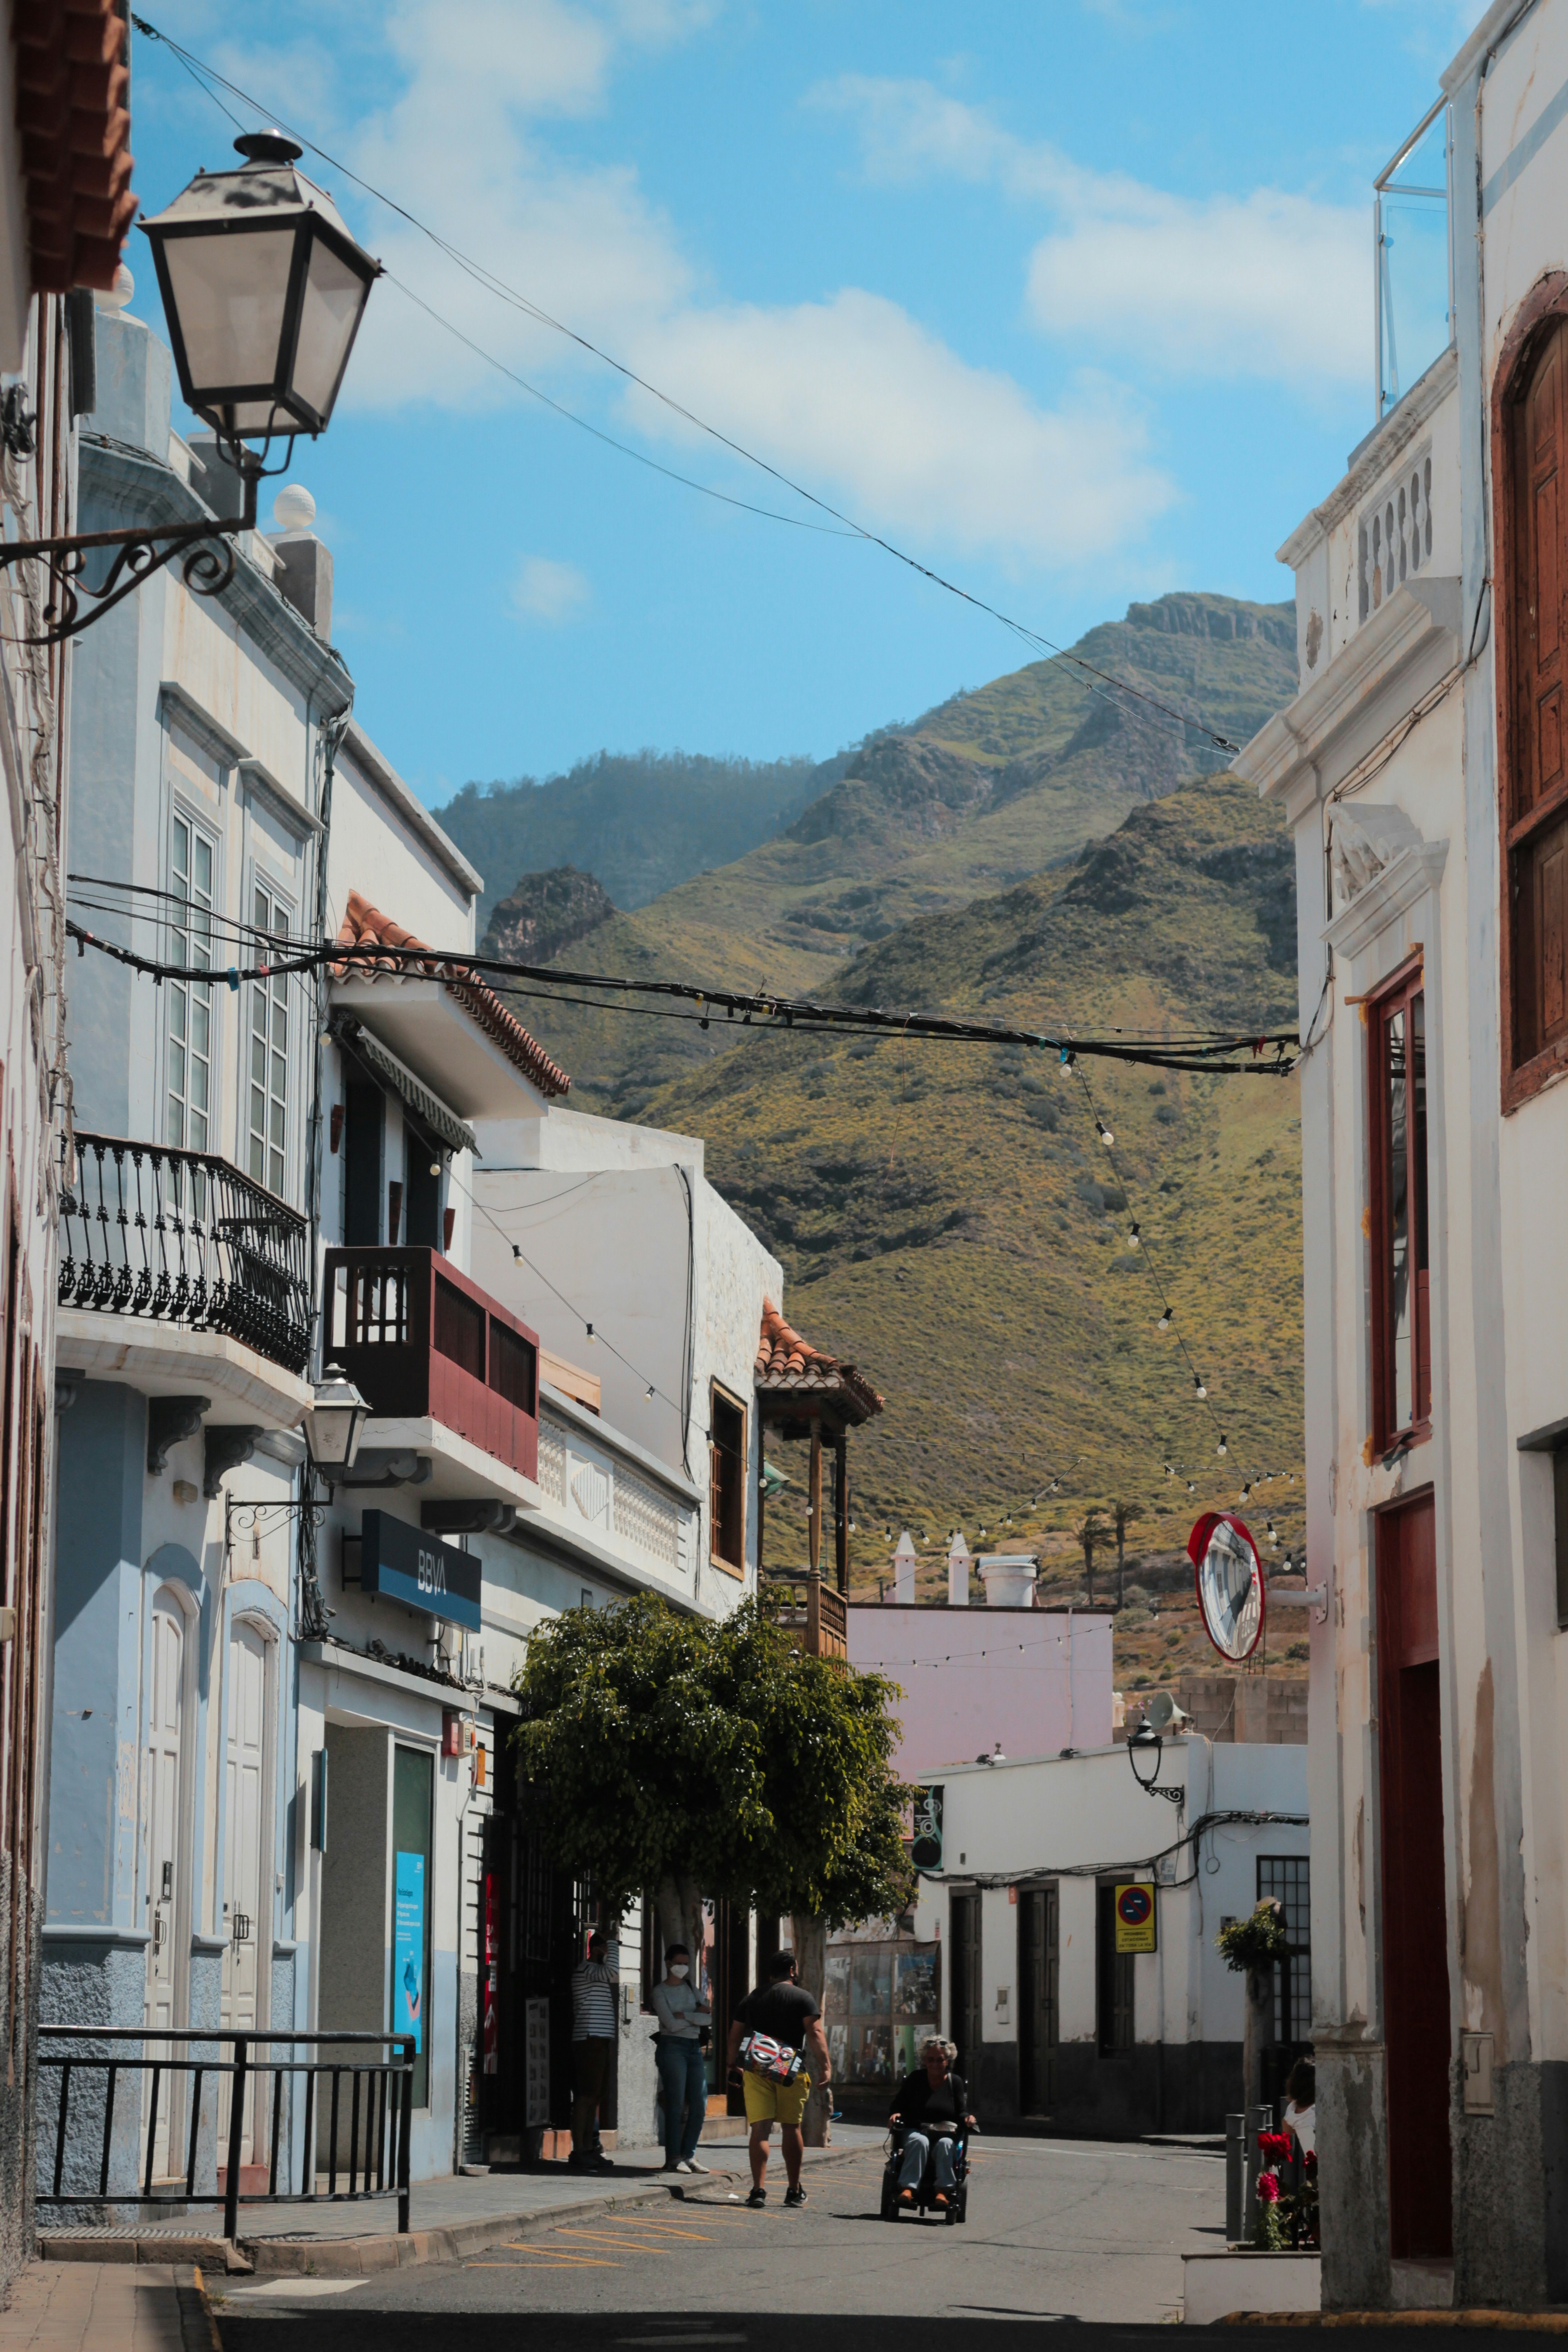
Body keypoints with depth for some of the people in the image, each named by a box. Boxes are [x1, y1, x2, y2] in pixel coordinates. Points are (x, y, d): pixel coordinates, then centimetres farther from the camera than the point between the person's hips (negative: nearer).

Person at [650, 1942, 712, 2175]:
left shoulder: (691, 1988, 17)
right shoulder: (660, 1992, 0)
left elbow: (710, 2019, 4)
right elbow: (672, 2024, -12)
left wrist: (684, 2015, -8)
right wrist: (697, 2015, -3)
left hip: (695, 2048, 6)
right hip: (672, 2047, -6)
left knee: (699, 2107, 1)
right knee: (676, 2105, -9)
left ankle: (689, 2155, 8)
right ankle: (674, 2158, -7)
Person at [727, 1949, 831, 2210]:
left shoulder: (751, 1999, 13)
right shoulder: (802, 1998, 2)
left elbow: (735, 2036, 16)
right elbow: (815, 2034, -9)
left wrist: (732, 2067, 27)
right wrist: (825, 2066, -11)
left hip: (756, 2069, 2)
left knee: (760, 2129, -3)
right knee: (791, 2129, 8)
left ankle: (758, 2189, -14)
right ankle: (795, 2191, 16)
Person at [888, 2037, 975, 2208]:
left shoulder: (956, 2082, 11)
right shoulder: (915, 2079, 10)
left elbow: (961, 2112, 6)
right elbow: (899, 2104, 11)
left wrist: (967, 2118, -17)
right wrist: (896, 2114, -12)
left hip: (945, 2134, 0)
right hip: (916, 2131, 0)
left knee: (945, 2144, -35)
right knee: (920, 2142, -35)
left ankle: (943, 2190, -44)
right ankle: (908, 2188, -46)